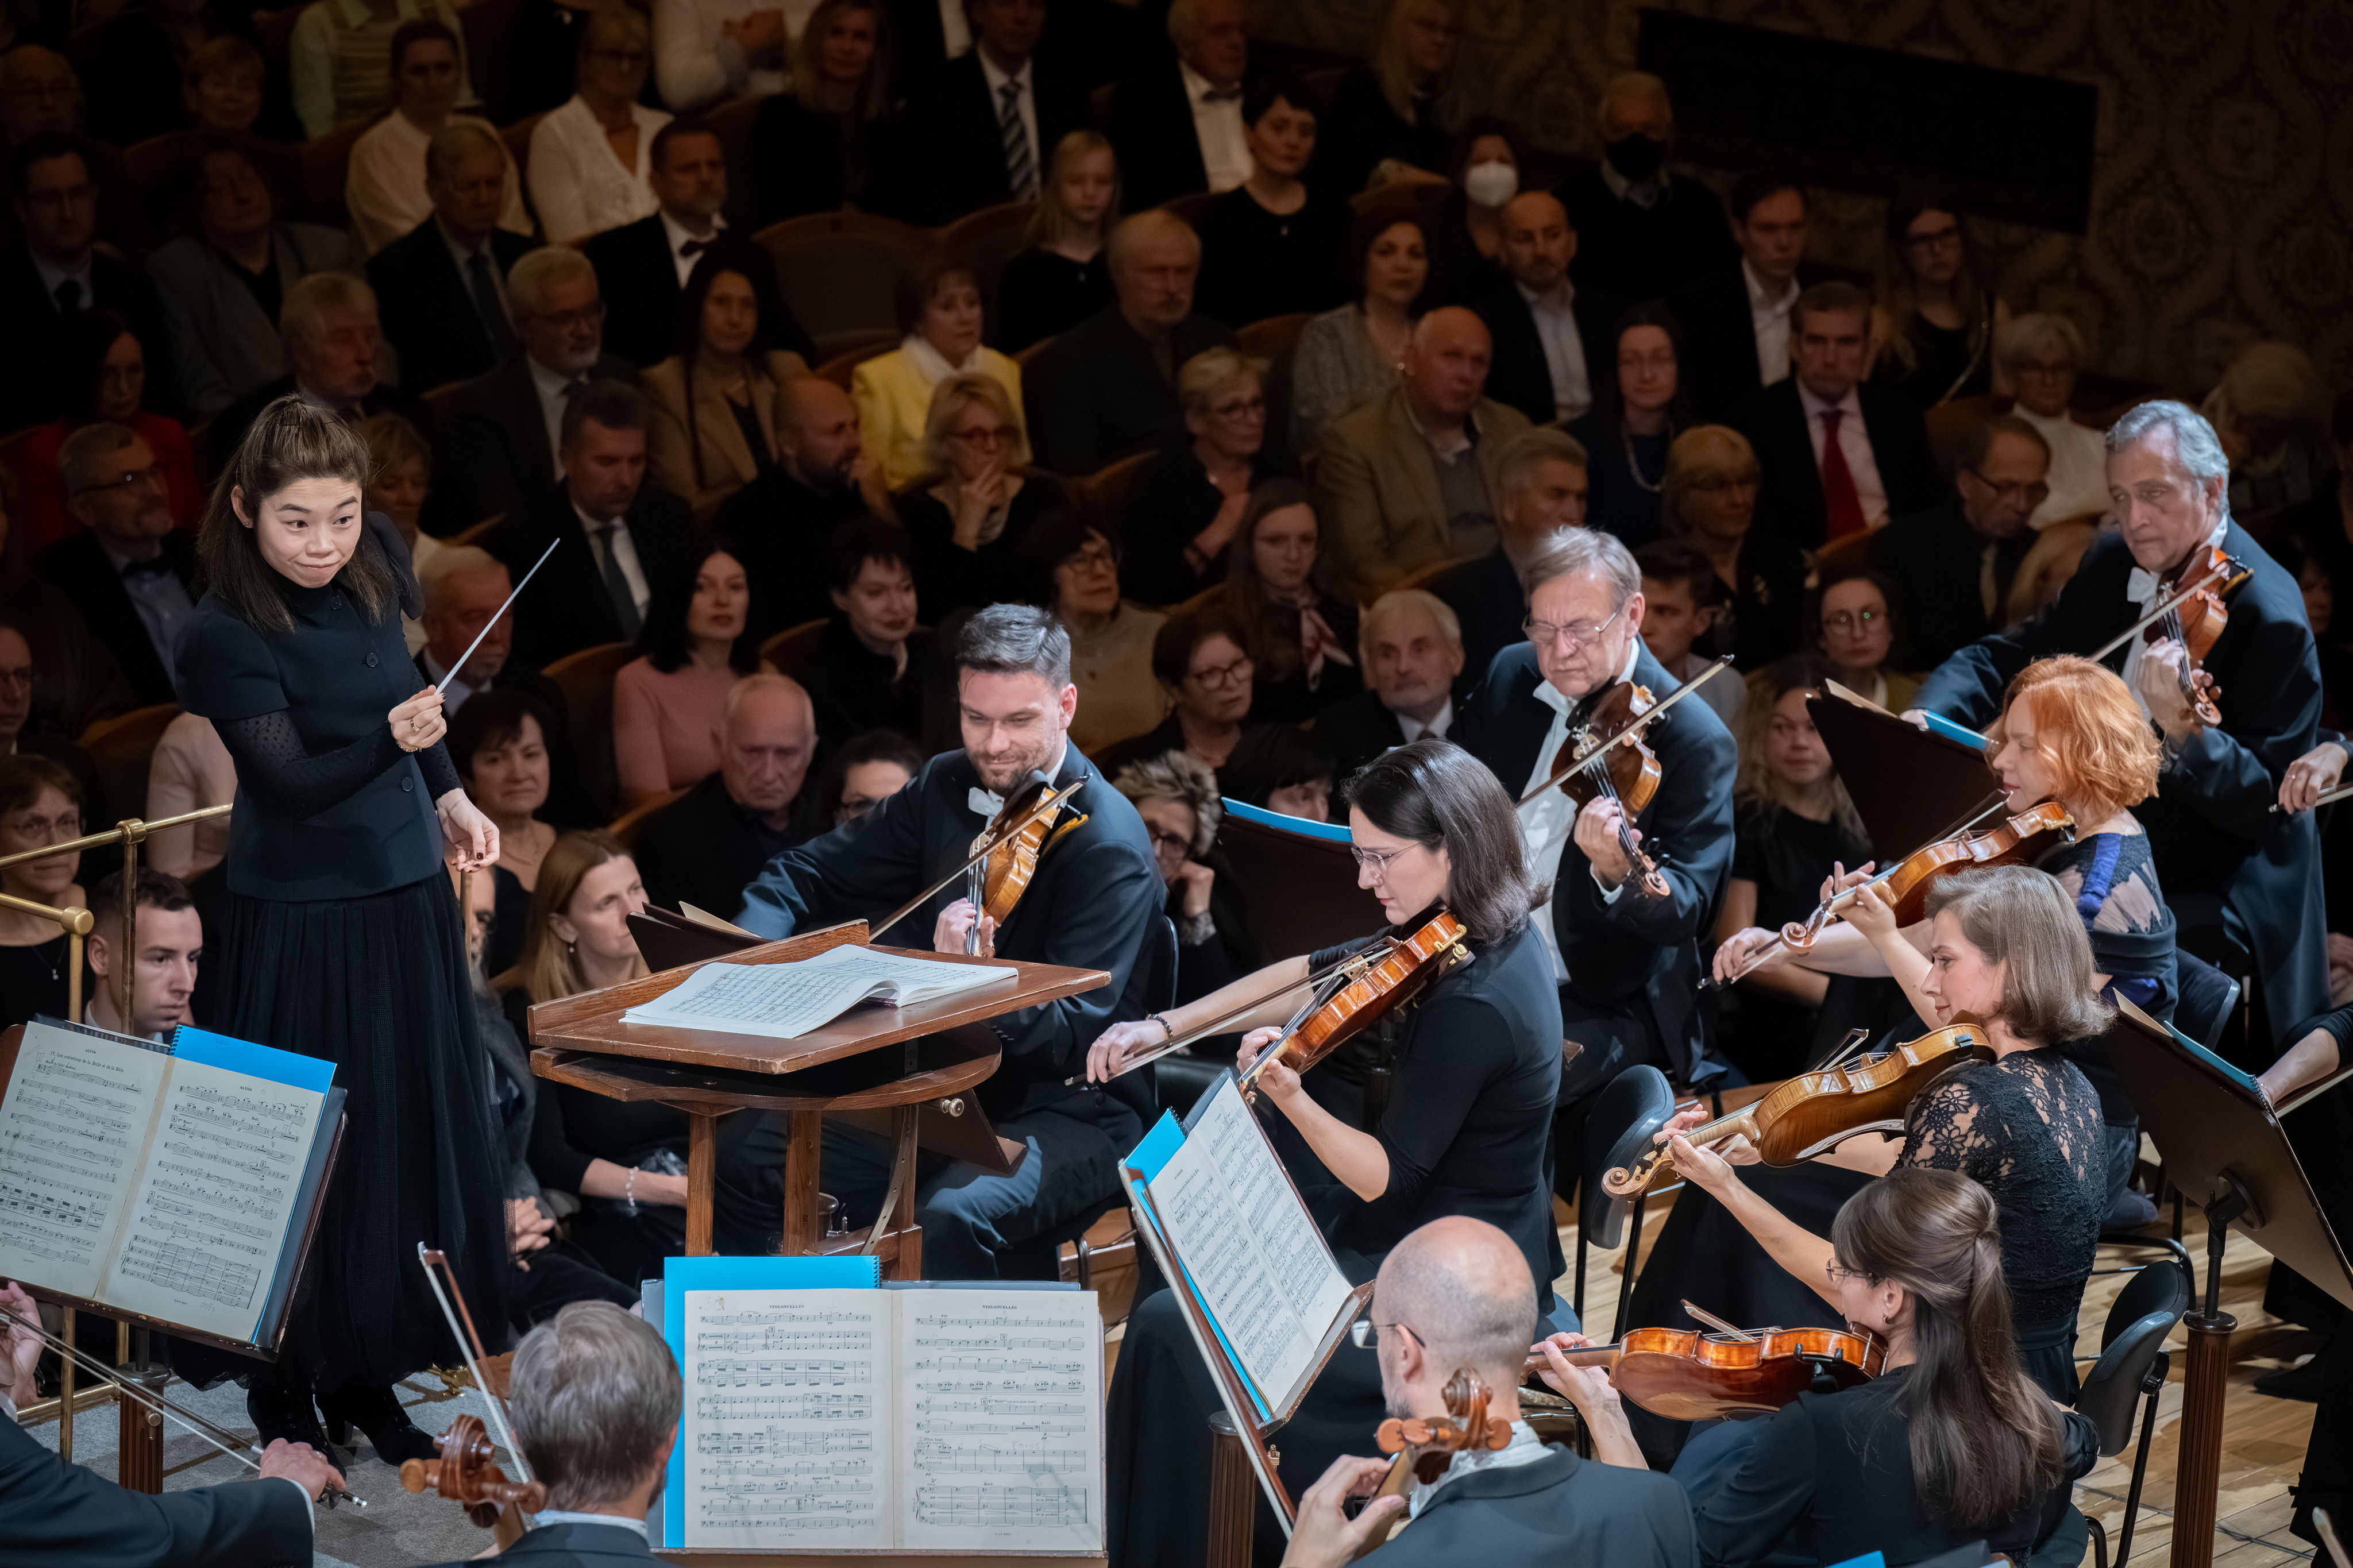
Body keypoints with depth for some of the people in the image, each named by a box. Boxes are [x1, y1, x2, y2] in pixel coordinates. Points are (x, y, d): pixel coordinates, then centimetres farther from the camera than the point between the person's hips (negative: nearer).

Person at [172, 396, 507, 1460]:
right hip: (303, 924, -7)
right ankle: (289, 1391, 14)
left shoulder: (371, 574, -1)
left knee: (414, 1133, 12)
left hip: (406, 898, 7)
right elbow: (294, 783, -27)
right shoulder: (225, 637, -20)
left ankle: (368, 1372, 25)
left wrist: (449, 798, 12)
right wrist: (391, 741, -41)